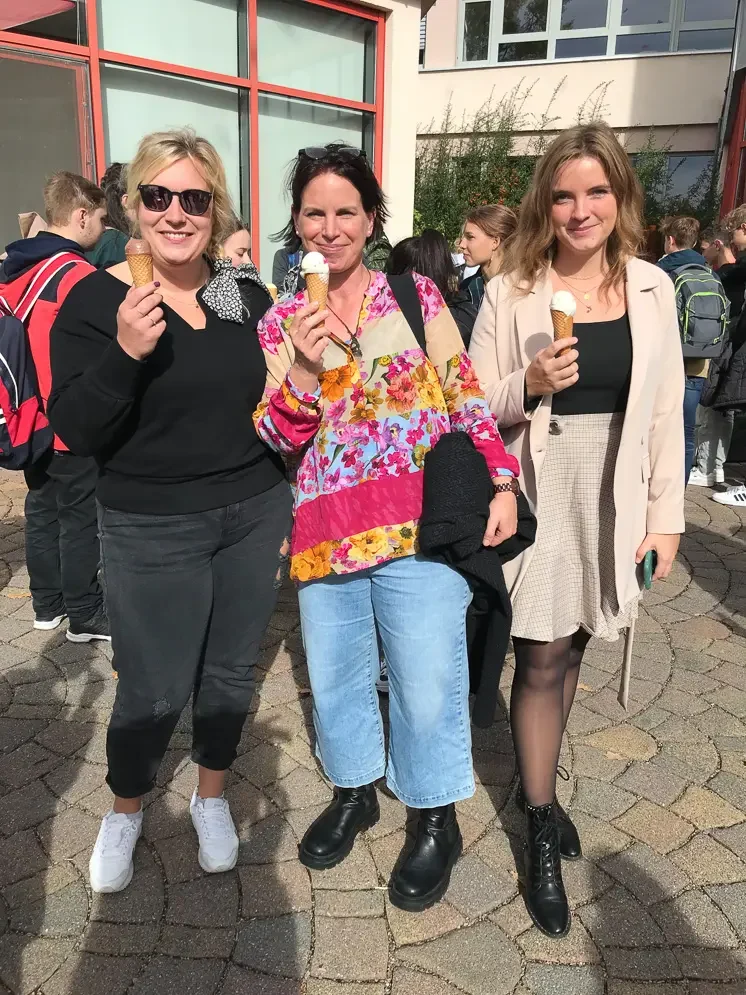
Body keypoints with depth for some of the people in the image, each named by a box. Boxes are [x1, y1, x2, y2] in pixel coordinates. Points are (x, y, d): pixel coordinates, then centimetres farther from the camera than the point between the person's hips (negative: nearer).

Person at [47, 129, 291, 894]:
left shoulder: (245, 298, 3)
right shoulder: (97, 299, -9)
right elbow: (75, 431, -14)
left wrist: (283, 509, 12)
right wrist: (124, 352, -30)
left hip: (253, 516, 4)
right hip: (152, 532, -4)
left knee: (230, 673, 15)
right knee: (155, 691, 5)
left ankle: (211, 797, 40)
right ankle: (123, 811, 36)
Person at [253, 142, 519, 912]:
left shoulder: (416, 296, 2)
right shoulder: (279, 324, 7)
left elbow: (467, 397, 3)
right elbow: (277, 440, 1)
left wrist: (501, 482, -6)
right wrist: (302, 372, -16)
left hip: (418, 528, -2)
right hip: (323, 533, 3)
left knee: (427, 686, 4)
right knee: (333, 678, 17)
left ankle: (436, 821, 30)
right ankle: (352, 792, 43)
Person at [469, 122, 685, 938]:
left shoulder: (651, 287, 3)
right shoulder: (511, 291, -5)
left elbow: (666, 409, 5)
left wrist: (666, 513, 2)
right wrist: (528, 385, -23)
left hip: (614, 497, 3)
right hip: (538, 492, -2)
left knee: (570, 651, 15)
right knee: (542, 661, 2)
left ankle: (536, 781, 38)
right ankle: (542, 831, 21)